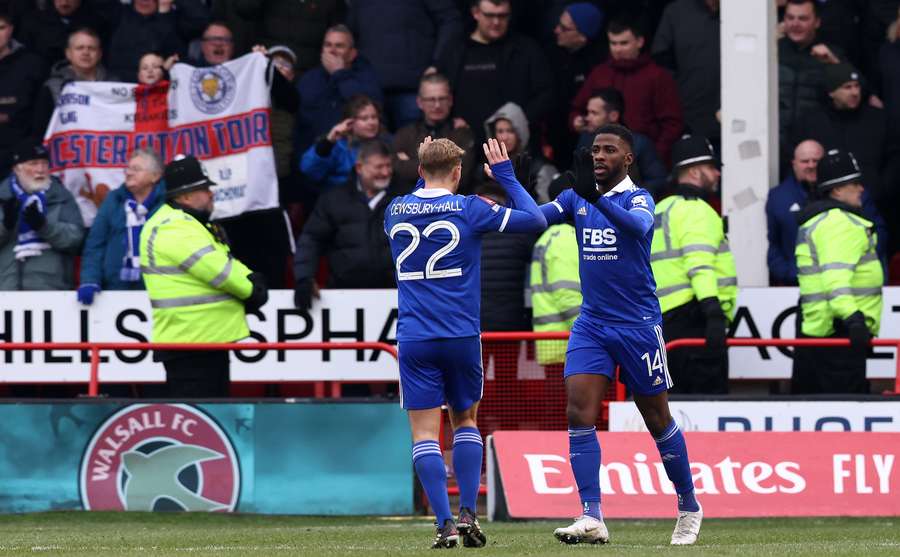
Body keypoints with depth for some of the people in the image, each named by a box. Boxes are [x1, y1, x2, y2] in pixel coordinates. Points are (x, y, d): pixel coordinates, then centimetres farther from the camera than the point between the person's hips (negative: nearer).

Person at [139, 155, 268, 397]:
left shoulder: (187, 223, 19)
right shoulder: (173, 229, -17)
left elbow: (223, 261, 20)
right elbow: (216, 269, -21)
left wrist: (252, 280, 0)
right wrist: (251, 290, -6)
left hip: (209, 340, 11)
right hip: (189, 341, -11)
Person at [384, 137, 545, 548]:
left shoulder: (395, 212, 5)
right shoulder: (469, 209, -4)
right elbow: (535, 219, 4)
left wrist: (421, 180, 35)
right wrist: (506, 176, 14)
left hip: (413, 339, 1)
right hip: (461, 336, -1)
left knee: (425, 432, 0)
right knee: (465, 421, 17)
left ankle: (445, 523, -11)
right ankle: (468, 514, 5)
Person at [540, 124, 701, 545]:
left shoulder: (638, 198, -8)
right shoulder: (576, 199, 7)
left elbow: (639, 225, -32)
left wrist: (595, 197, -46)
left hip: (638, 325, -4)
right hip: (591, 324, 4)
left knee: (657, 419, 7)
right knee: (579, 413, -13)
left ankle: (689, 508, 25)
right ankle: (592, 518, -17)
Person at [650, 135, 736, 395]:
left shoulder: (660, 211, 23)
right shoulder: (696, 209, -7)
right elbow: (699, 264, -22)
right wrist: (713, 312, -31)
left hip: (666, 320, 10)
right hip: (695, 318, -10)